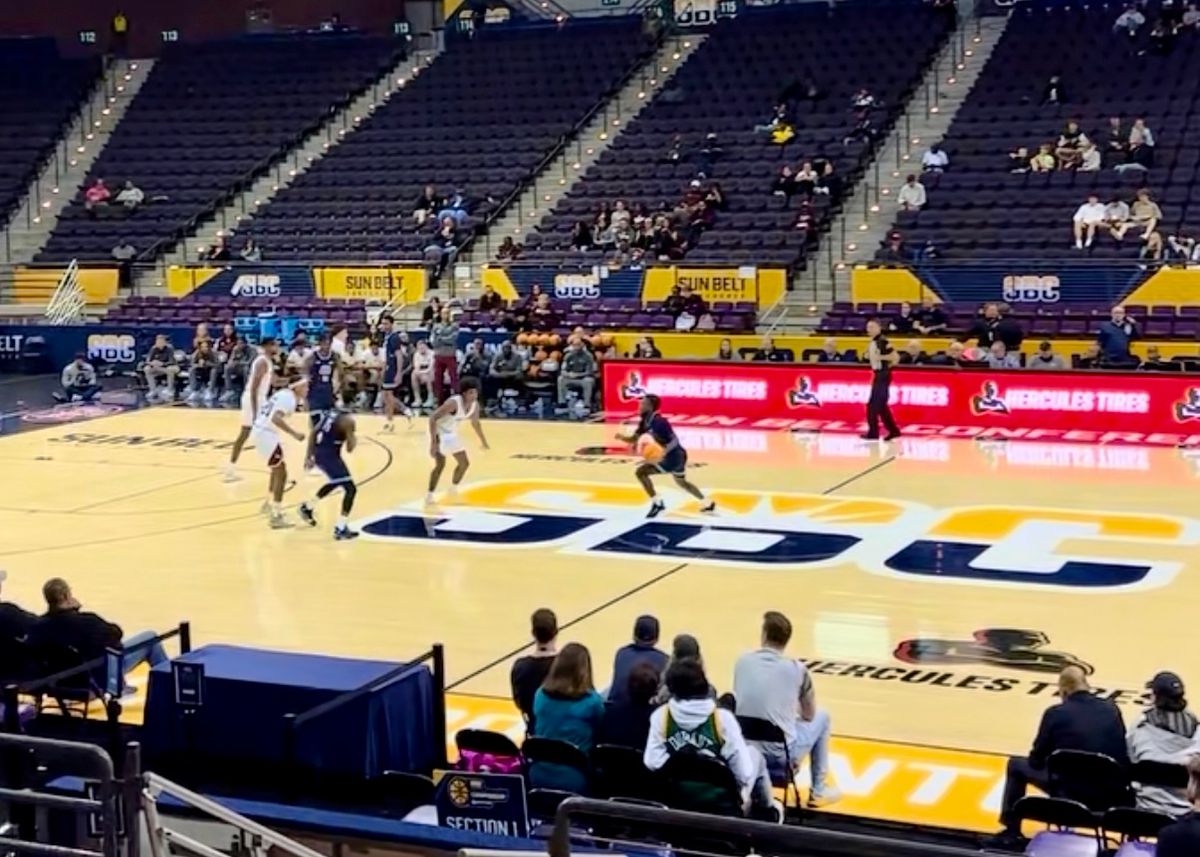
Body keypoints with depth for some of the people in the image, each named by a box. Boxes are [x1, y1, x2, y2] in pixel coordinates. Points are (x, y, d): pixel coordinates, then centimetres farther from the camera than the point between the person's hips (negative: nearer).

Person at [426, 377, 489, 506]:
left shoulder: (475, 405, -10)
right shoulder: (453, 403, -33)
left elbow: (475, 422, 11)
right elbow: (433, 418, -33)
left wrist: (483, 440, 21)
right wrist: (433, 441, -38)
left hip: (452, 433, 8)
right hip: (439, 432, -8)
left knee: (464, 463, 16)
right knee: (440, 464, -21)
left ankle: (453, 488, 38)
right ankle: (429, 495, -13)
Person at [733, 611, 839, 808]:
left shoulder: (742, 661, 0)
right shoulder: (797, 669, -8)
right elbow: (809, 715, 8)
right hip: (782, 756, -4)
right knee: (821, 717, 23)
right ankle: (819, 790, 26)